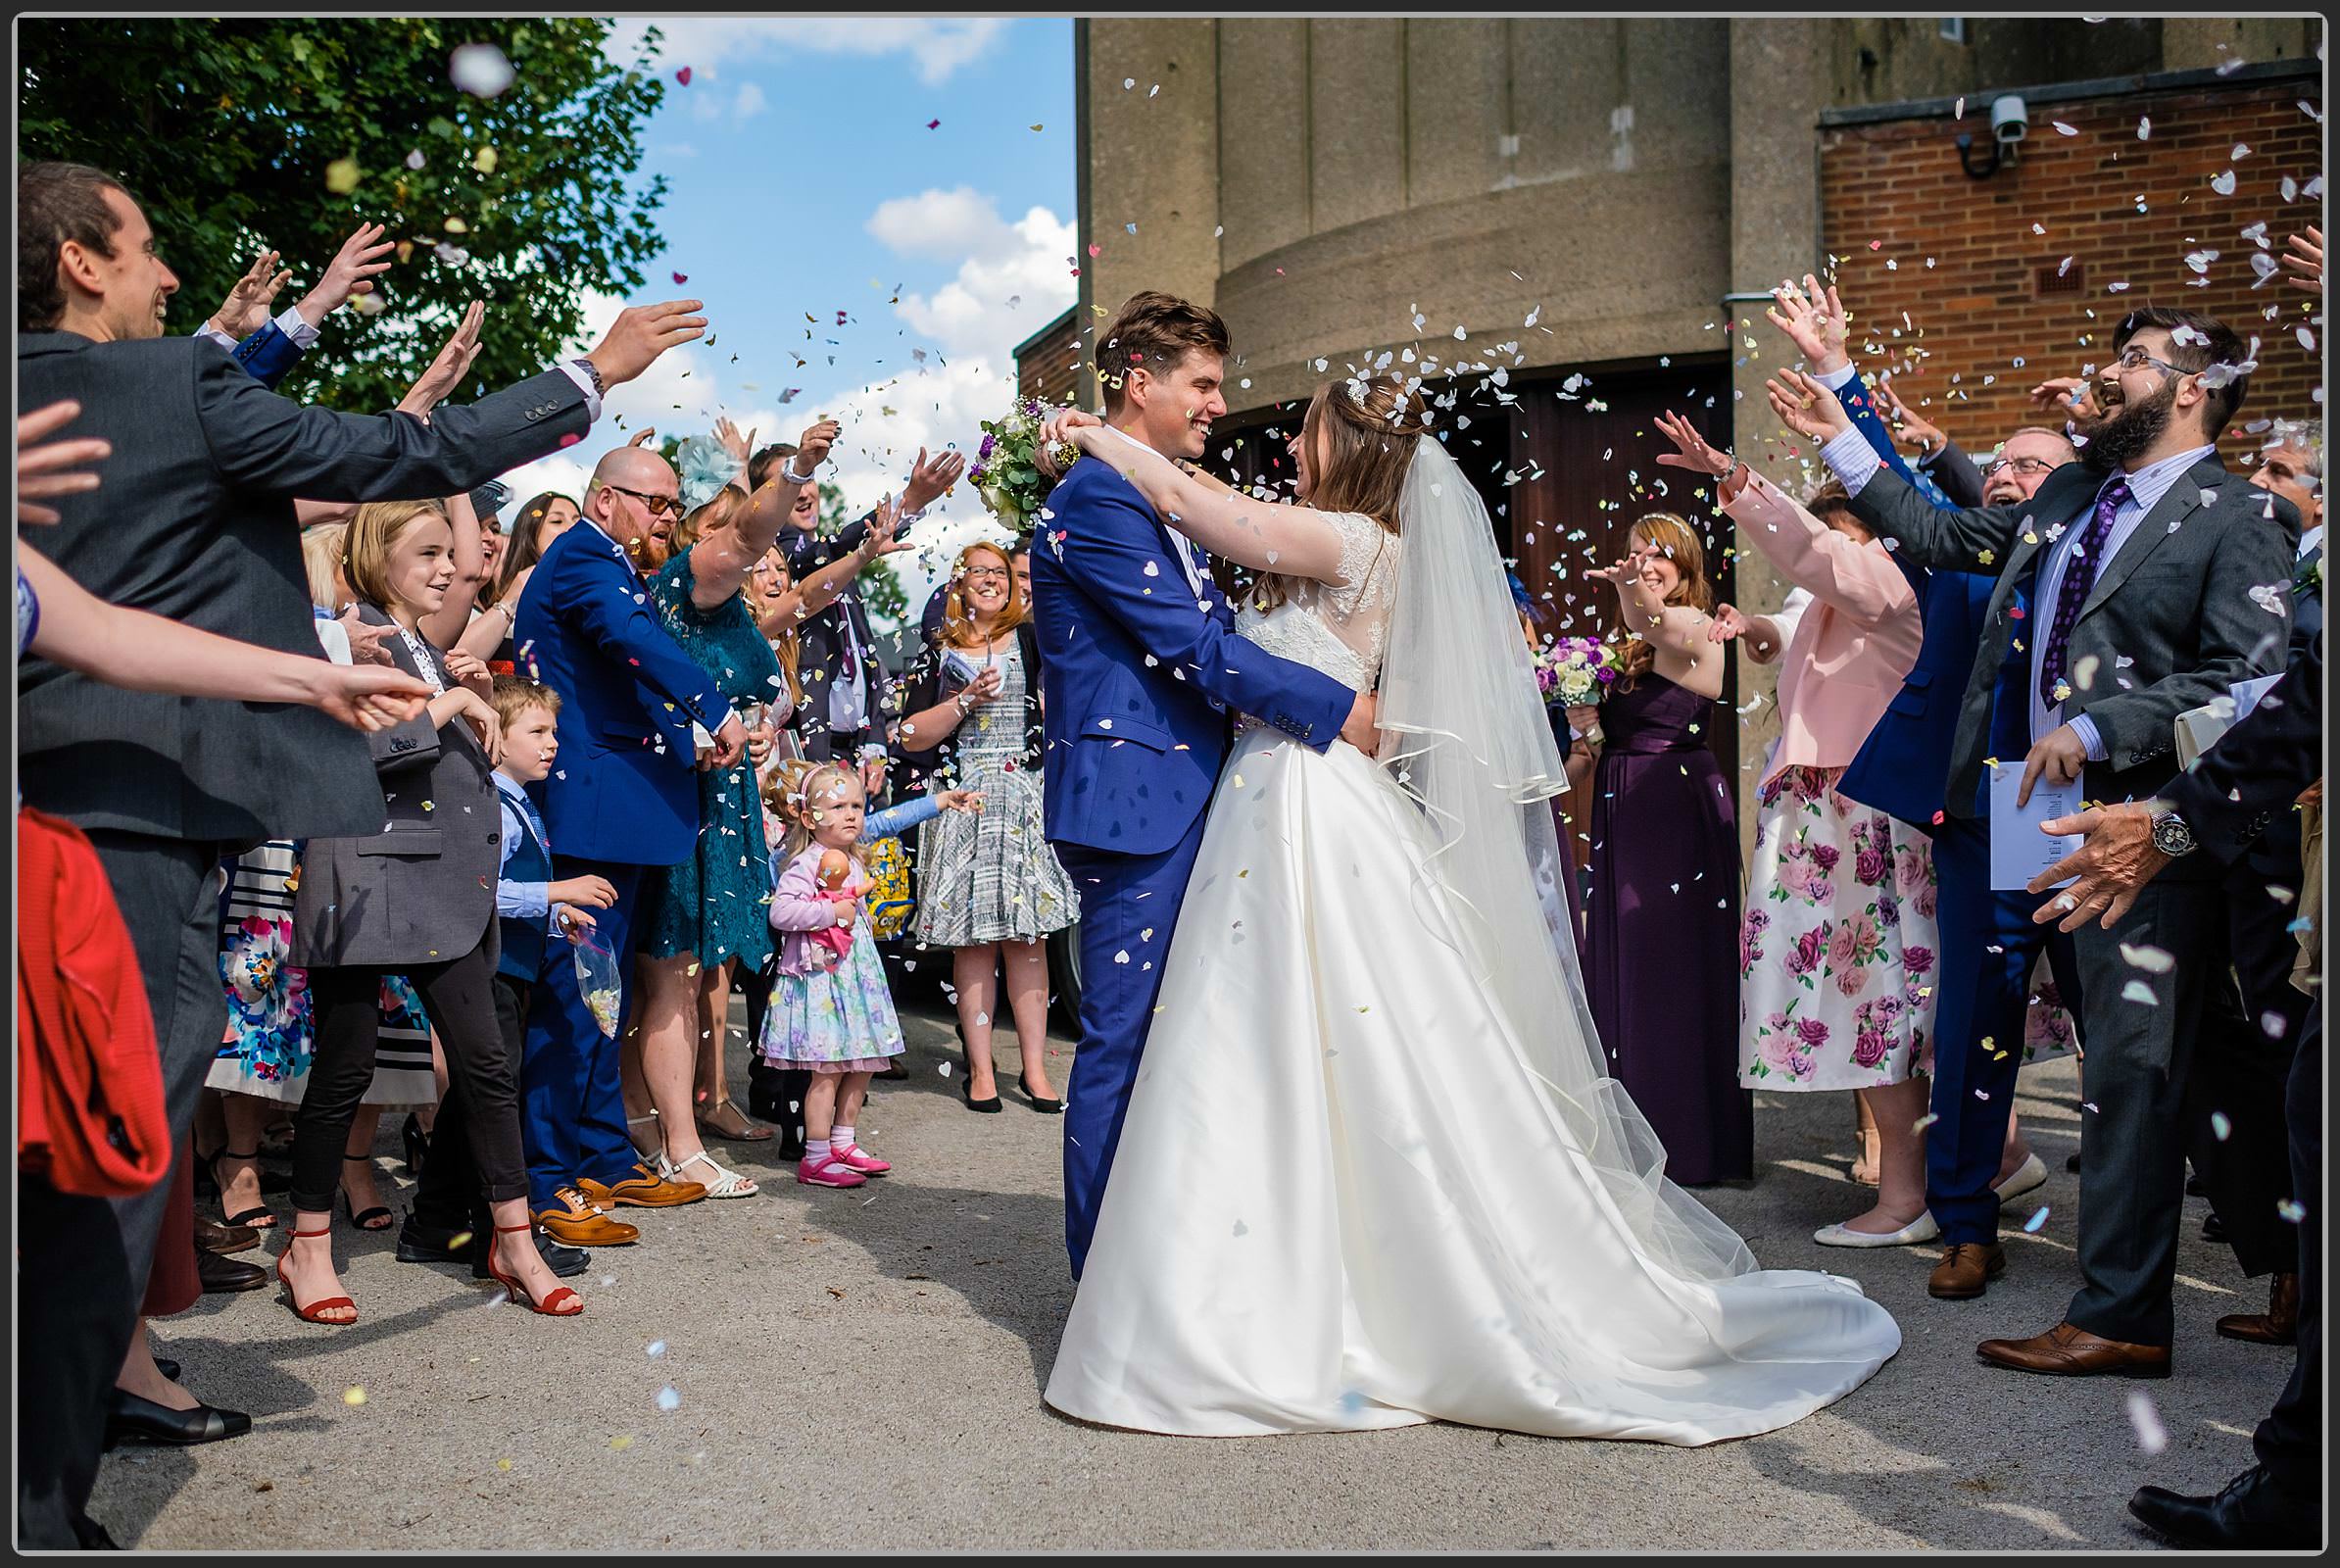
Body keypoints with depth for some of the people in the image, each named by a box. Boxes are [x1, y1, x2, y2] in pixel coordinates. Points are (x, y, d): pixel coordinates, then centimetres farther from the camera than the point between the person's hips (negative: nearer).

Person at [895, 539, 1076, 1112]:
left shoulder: (1029, 639, 11)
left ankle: (1034, 1068, 5)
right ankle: (980, 1070, 7)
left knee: (1027, 934, -1)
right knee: (974, 939, 0)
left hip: (1025, 800, 0)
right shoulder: (939, 653, 10)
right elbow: (912, 736, 4)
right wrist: (966, 701, -7)